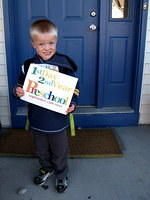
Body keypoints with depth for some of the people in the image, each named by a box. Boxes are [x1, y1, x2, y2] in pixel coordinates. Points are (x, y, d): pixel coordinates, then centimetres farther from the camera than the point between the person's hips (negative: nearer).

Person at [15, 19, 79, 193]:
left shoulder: (64, 64, -13)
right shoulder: (28, 65, -5)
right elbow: (21, 87, 6)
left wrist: (72, 104, -22)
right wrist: (18, 92, -15)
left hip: (57, 119, -3)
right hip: (36, 119, 3)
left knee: (59, 152, 16)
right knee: (41, 150, 24)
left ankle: (61, 175, 41)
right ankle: (46, 169, 51)